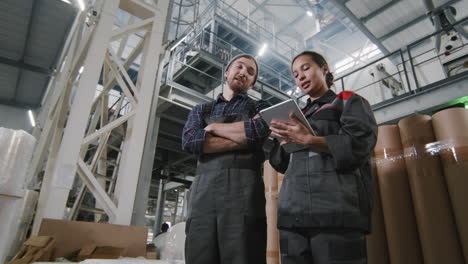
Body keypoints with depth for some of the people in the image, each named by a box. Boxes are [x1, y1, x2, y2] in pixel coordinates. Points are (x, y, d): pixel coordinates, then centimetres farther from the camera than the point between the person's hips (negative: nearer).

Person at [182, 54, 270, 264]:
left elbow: (261, 130, -7)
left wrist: (214, 127, 4)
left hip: (244, 192, -2)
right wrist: (244, 138, -3)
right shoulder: (200, 110, 22)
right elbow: (189, 142, 1)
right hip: (203, 193, 2)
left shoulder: (259, 108, 18)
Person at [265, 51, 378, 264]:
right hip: (293, 211, 5)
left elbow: (359, 146, -6)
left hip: (335, 209, -4)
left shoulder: (350, 102, 13)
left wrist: (309, 140, -19)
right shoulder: (299, 116, 25)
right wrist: (282, 141, 0)